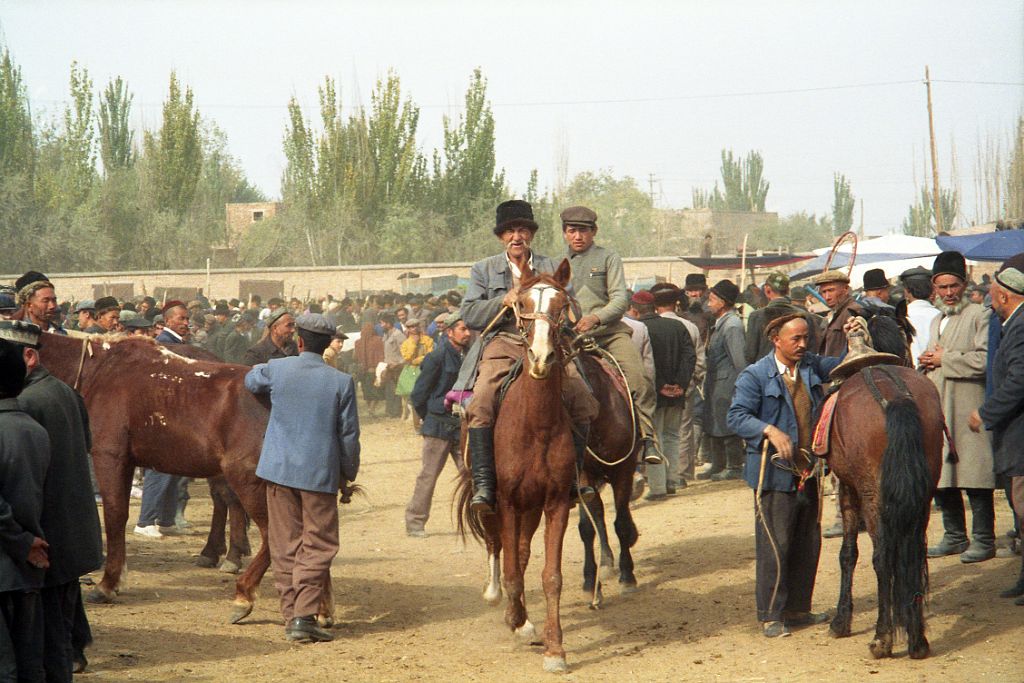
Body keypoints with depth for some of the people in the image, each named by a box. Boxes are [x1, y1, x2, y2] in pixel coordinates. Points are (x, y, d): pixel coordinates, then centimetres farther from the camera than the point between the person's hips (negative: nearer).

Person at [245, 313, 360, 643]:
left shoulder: (276, 369, -2)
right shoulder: (341, 382, -6)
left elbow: (250, 381, 21)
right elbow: (349, 434, -1)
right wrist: (350, 473, 12)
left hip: (279, 468, 2)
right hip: (320, 473, -2)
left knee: (285, 544, 10)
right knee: (317, 547, 4)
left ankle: (291, 615, 12)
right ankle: (304, 615, -7)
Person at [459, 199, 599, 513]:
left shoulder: (551, 269, 18)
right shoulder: (483, 270, 15)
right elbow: (469, 314, 4)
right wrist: (503, 302, -10)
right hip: (501, 346, -1)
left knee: (584, 401, -19)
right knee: (480, 405, -28)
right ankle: (483, 483, -26)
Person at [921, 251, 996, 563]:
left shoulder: (980, 315, -5)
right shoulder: (936, 321, 22)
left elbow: (984, 360, -18)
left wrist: (945, 359, -11)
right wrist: (927, 362, 11)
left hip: (969, 409, -8)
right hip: (938, 411, 8)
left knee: (974, 477, -6)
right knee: (940, 478, 9)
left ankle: (983, 540, 1)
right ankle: (955, 537, 19)